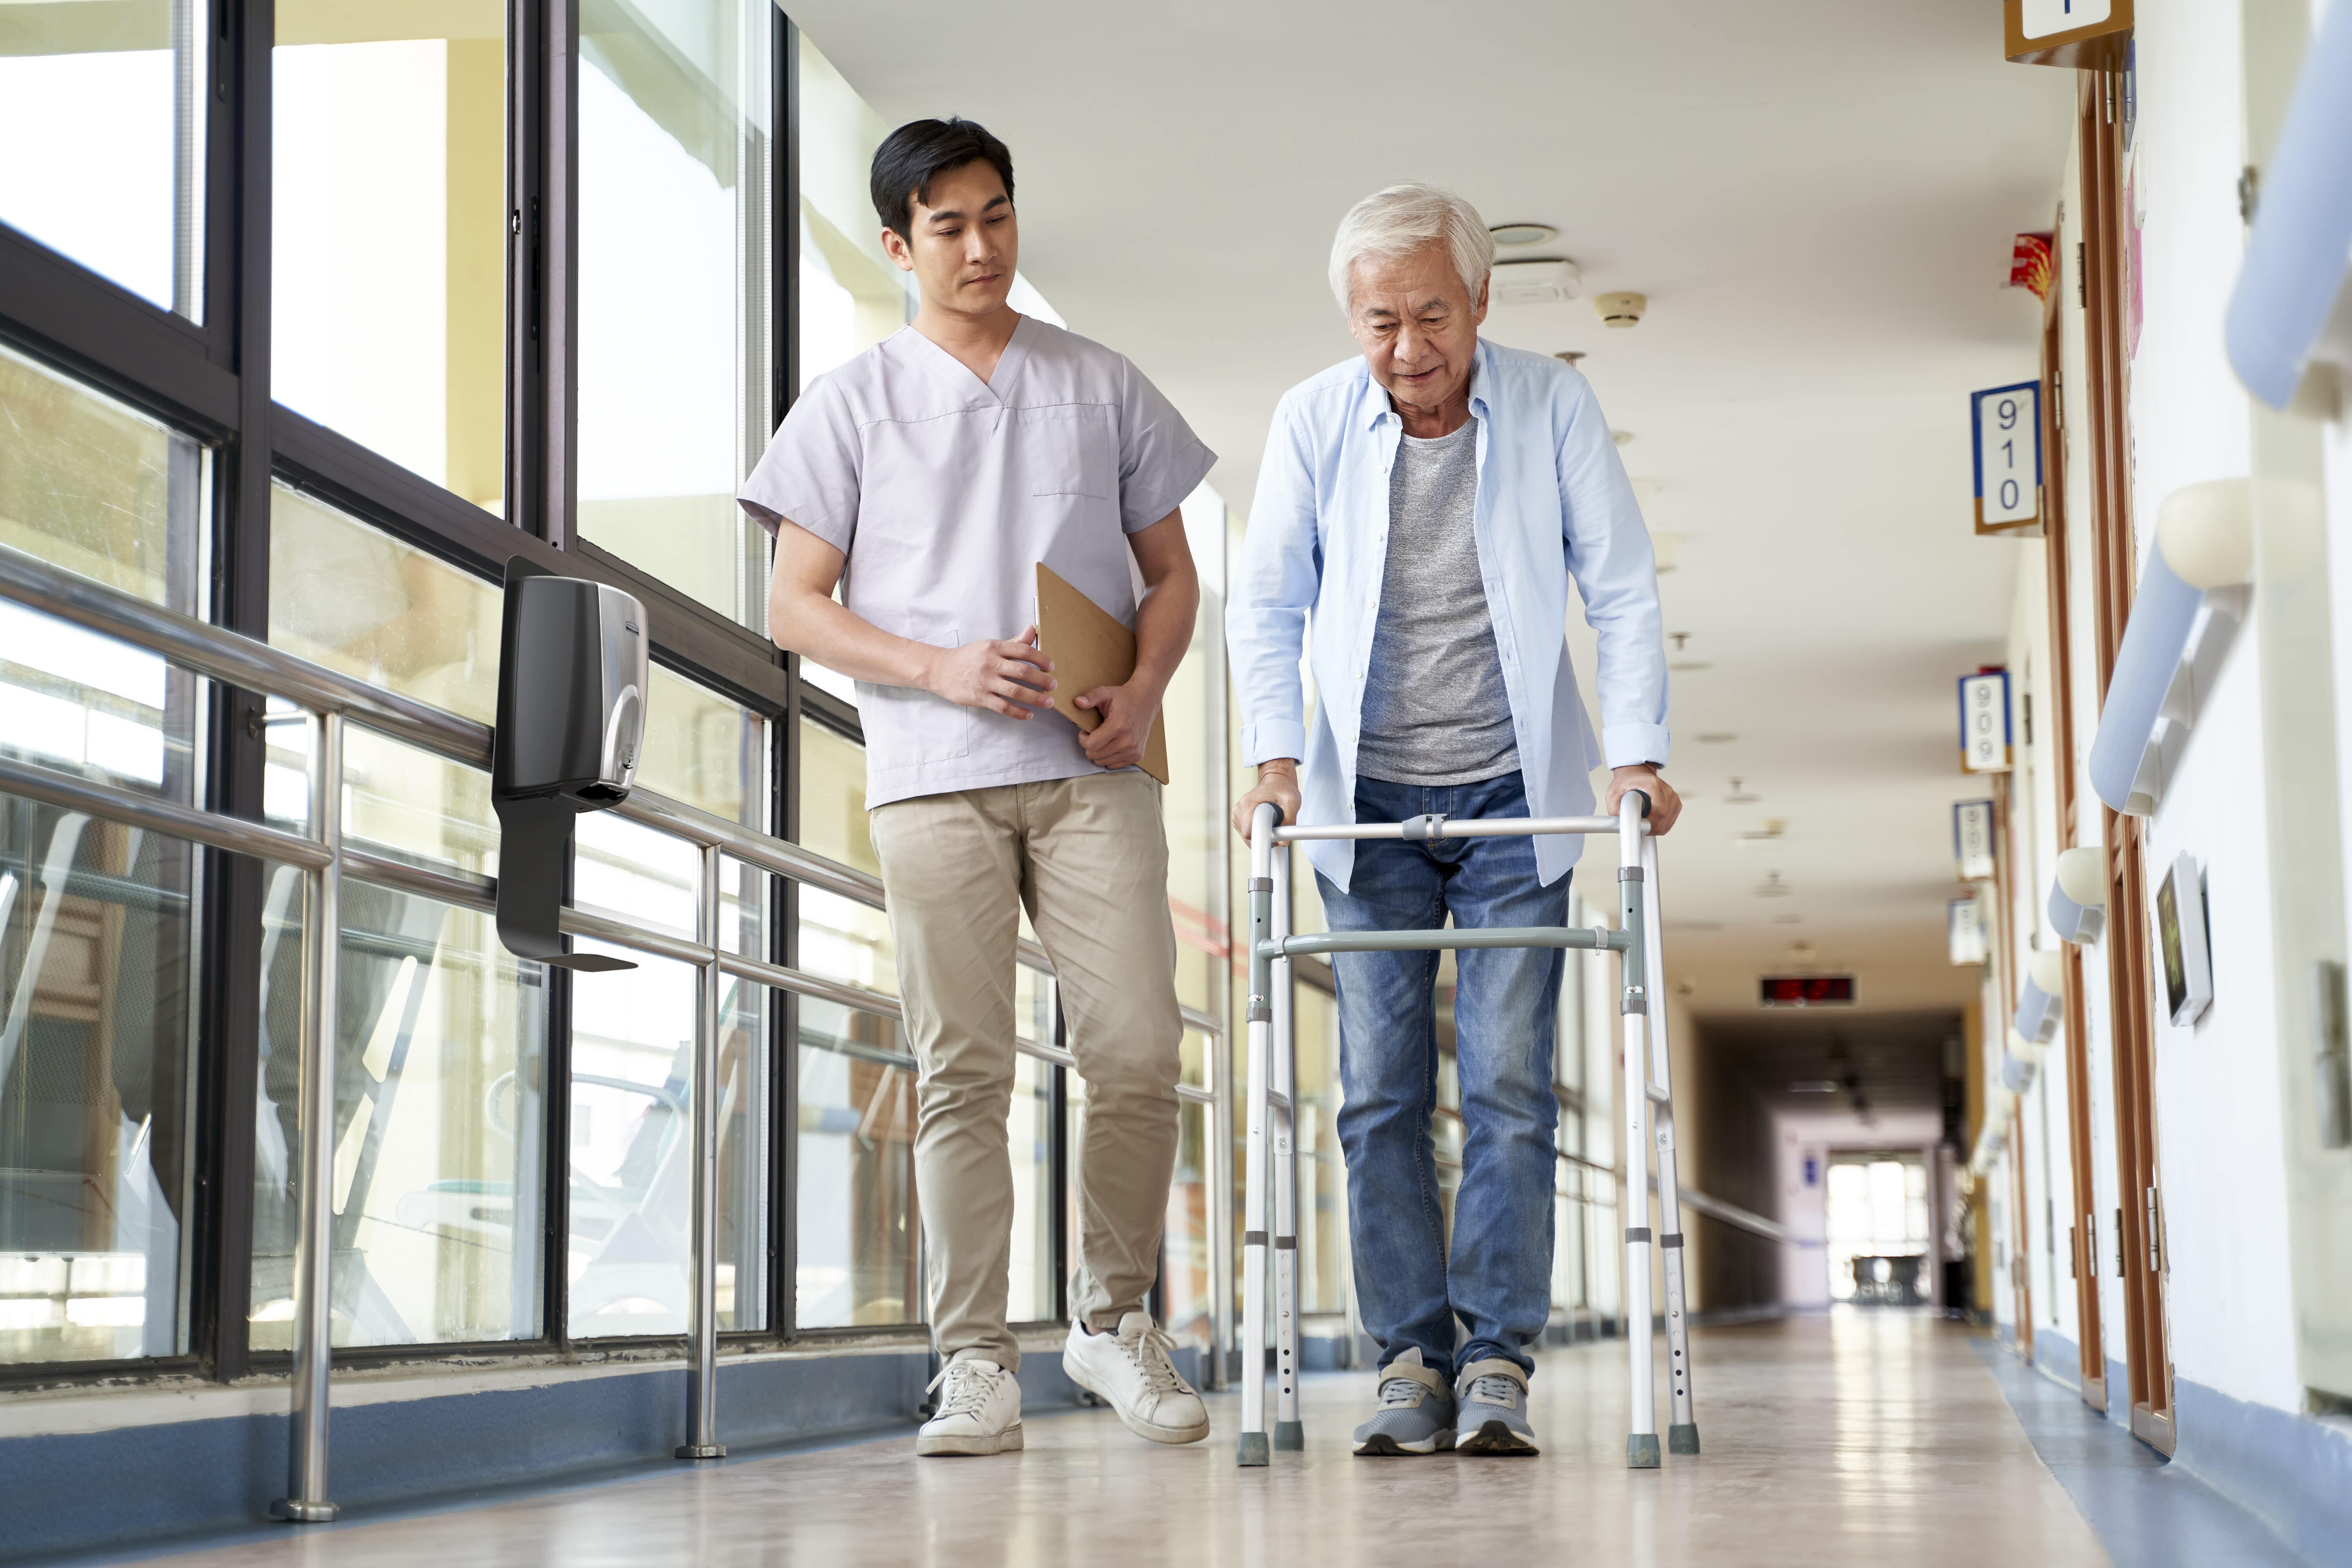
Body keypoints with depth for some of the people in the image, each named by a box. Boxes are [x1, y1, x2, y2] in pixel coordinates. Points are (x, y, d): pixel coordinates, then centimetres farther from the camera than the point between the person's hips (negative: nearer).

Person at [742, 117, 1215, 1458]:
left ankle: (1114, 1319, 13)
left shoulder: (1103, 387, 15)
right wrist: (939, 670, -10)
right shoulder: (854, 404, 10)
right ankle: (978, 1369, 2)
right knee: (963, 1071, -2)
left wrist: (1145, 688, -4)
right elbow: (796, 606, 6)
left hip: (1091, 772, 1)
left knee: (1139, 1052, -7)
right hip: (933, 777, -1)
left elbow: (1171, 573, 17)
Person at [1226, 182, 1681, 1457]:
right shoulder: (1313, 420, -3)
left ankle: (1499, 1360, -1)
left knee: (1508, 1085, -5)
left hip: (1513, 796, -1)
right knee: (1381, 1092, 0)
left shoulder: (1553, 407, -6)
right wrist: (1275, 755, -10)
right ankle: (1412, 1359, 6)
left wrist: (1636, 753, -13)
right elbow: (1266, 604, 3)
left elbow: (1621, 591, -2)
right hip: (1366, 800, 1)